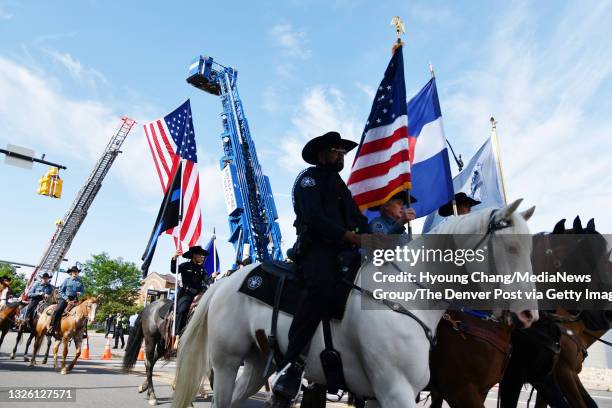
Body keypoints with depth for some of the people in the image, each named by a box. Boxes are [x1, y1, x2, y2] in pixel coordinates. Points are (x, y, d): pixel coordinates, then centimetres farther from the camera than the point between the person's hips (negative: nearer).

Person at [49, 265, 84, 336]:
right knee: (57, 310, -27)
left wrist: (80, 293, -6)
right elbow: (61, 291, 6)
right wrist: (66, 297, -8)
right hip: (65, 298, -2)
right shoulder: (67, 280, 7)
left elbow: (83, 291, 17)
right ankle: (51, 326, -17)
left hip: (75, 299, 2)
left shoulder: (80, 282, 12)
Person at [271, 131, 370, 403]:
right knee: (322, 286, -36)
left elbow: (359, 219, 20)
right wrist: (355, 237, -19)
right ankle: (292, 363, -34)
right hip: (316, 248, -8)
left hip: (343, 250, 9)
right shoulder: (309, 177, 5)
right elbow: (315, 218, -12)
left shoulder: (340, 186, 29)